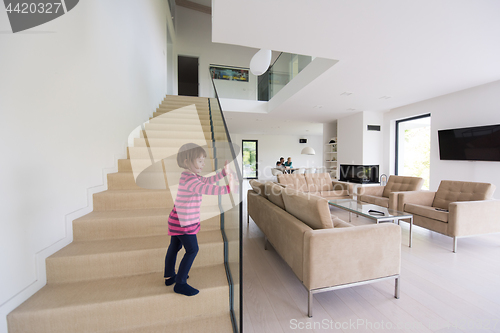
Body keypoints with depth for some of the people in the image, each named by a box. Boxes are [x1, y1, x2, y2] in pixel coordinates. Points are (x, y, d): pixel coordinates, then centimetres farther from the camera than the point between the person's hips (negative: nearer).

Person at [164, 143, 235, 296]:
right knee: (192, 250, 0)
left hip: (178, 220, 11)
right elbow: (206, 189, -39)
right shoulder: (189, 180, -25)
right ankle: (180, 283, 14)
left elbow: (207, 181, 12)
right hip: (184, 222, -10)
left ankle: (169, 276, 41)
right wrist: (227, 188, -43)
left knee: (174, 247, 22)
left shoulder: (189, 176, 8)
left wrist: (224, 172, 5)